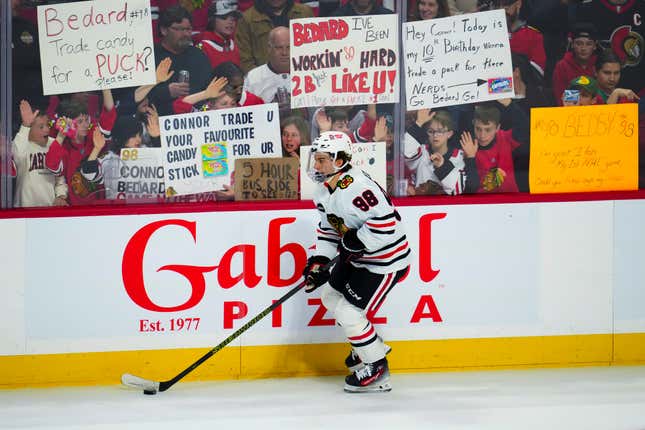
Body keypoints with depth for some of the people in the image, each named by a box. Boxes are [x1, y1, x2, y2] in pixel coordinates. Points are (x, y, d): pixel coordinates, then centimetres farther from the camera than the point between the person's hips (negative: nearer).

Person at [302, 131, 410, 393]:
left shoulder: (355, 187, -29)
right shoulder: (325, 190, 3)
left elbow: (385, 222, -34)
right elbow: (328, 229, 12)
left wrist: (355, 241, -25)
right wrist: (319, 260, 0)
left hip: (385, 260, -10)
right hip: (357, 256, 10)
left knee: (348, 311, -10)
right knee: (331, 294, 19)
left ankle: (377, 368, 8)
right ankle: (367, 345, 38)